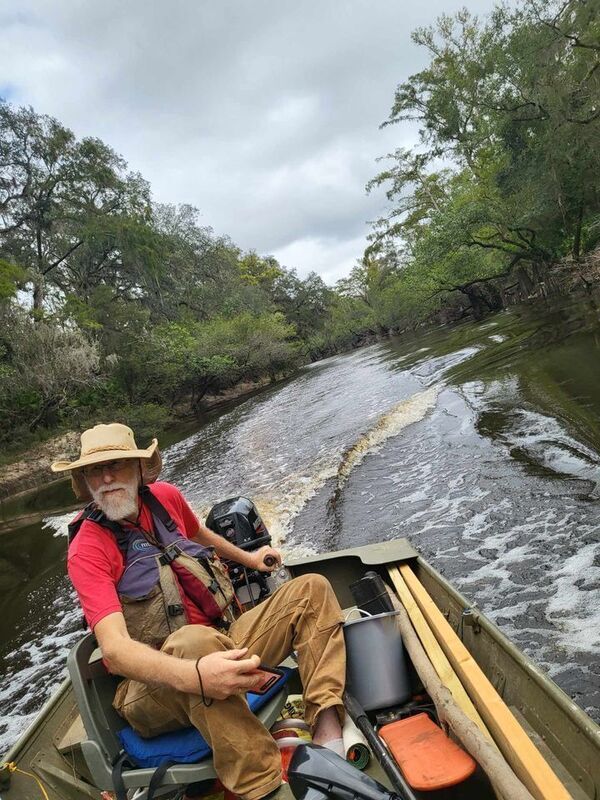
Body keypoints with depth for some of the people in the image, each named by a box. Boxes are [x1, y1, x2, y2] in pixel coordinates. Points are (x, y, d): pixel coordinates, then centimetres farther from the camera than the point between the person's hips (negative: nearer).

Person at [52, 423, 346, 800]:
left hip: (222, 647, 7)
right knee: (197, 639, -41)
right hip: (153, 682, -7)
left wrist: (246, 558, 34)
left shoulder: (165, 497, 2)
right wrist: (193, 677, -45)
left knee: (311, 589, -3)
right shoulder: (87, 550, -15)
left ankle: (329, 734, -22)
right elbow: (115, 648, -28)